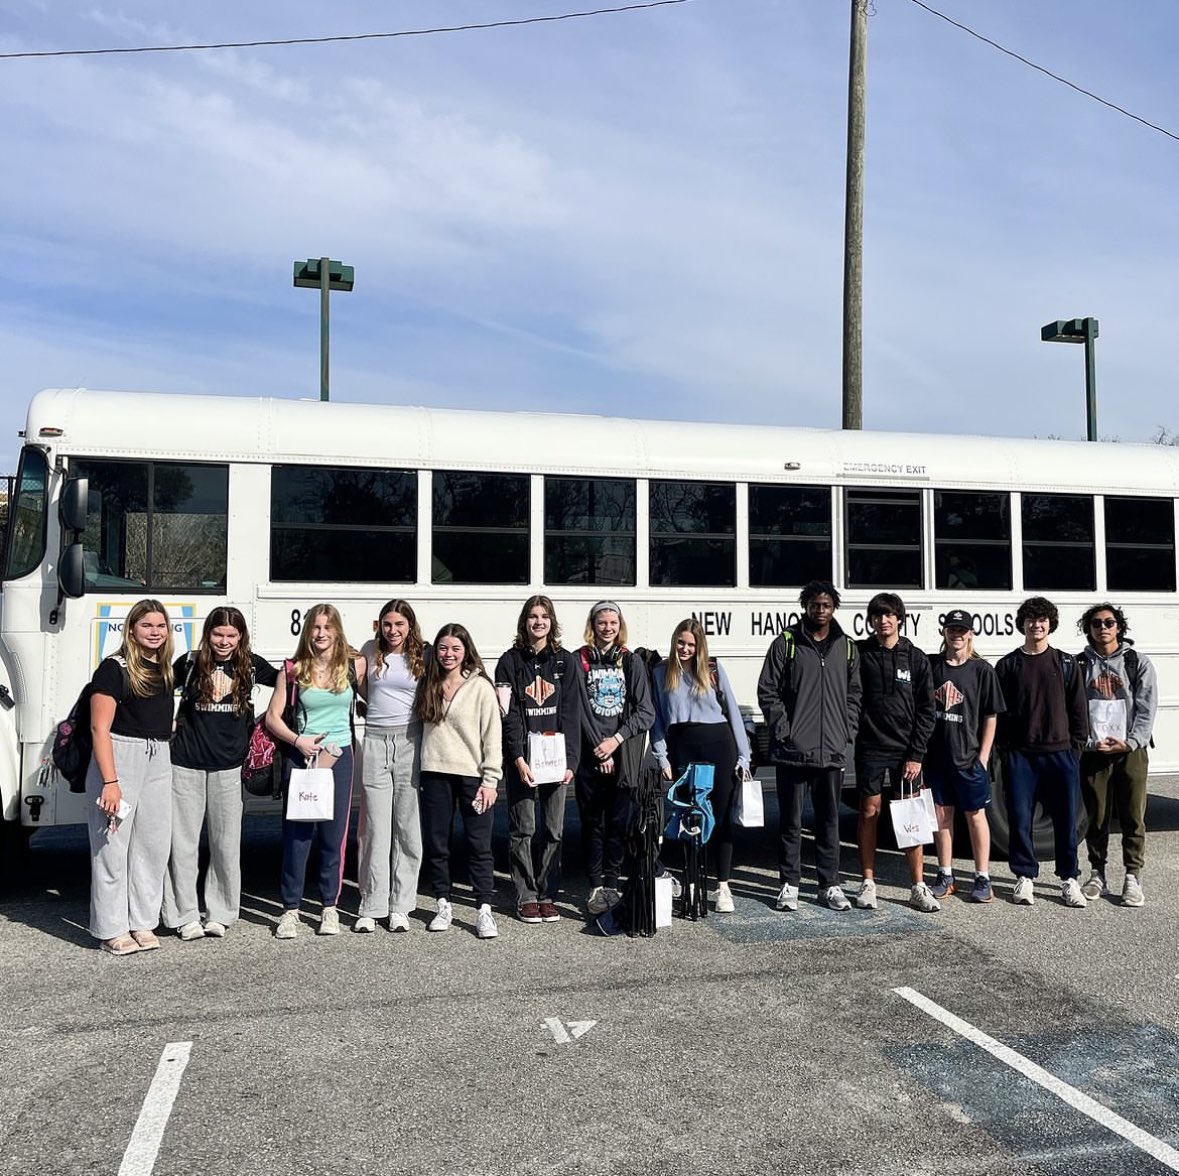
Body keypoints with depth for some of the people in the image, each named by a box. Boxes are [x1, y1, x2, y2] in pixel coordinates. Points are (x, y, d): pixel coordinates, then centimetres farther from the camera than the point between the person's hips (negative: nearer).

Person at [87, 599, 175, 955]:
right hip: (119, 758, -7)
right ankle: (112, 930, 10)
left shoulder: (165, 670, 12)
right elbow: (100, 728, -14)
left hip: (158, 762, 7)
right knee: (112, 846, -1)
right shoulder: (114, 668, -8)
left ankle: (143, 923, 20)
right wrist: (110, 782, -19)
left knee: (154, 845, 9)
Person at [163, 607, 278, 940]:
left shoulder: (251, 665, 3)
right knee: (182, 843, 3)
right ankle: (184, 917, 14)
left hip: (227, 767, 1)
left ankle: (220, 914, 20)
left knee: (226, 844, 6)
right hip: (186, 765, -1)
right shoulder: (190, 663, 0)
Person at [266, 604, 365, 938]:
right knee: (296, 834, 0)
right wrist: (298, 741, -12)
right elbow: (272, 717, 2)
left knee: (334, 836, 4)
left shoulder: (354, 665, 2)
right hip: (300, 757, -1)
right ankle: (290, 909, 10)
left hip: (339, 757, 1)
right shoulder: (293, 670, 1)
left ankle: (330, 907, 16)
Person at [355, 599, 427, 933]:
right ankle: (371, 908, 7)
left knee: (408, 828, 2)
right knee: (374, 829, 0)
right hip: (375, 741, 1)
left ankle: (400, 907, 10)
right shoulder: (370, 651, 8)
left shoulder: (423, 655, 4)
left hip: (410, 741, -1)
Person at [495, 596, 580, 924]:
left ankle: (547, 894, 14)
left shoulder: (564, 660, 8)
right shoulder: (511, 661, 3)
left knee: (553, 829, 4)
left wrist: (569, 761, -6)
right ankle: (526, 897, 11)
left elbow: (570, 713, 3)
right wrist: (519, 760, -13)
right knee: (523, 829, 1)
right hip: (521, 758, -1)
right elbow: (508, 715, -3)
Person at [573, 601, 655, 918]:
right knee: (592, 822, 0)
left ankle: (611, 884, 9)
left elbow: (646, 711, 3)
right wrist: (600, 749, -9)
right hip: (590, 754, -1)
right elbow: (579, 709, -2)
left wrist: (616, 740, -8)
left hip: (624, 755, 1)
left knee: (619, 822, 0)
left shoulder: (631, 662, 10)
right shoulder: (579, 661, 5)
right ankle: (596, 887, 5)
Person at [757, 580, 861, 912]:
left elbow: (854, 694, 15)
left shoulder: (847, 647, 11)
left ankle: (830, 884, 18)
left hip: (832, 751, 3)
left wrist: (847, 730, 4)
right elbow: (767, 691, 0)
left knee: (829, 820, 9)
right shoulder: (786, 643, 1)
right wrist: (783, 729, -8)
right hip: (792, 750, -3)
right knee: (791, 820, 4)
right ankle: (789, 883, 13)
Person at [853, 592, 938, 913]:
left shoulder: (915, 658, 3)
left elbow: (925, 710, 2)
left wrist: (916, 754, -4)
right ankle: (868, 883, 13)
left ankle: (918, 887, 10)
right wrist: (854, 733, -9)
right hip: (870, 748, -1)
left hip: (906, 750, 1)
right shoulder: (859, 654, 1)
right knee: (869, 812, 4)